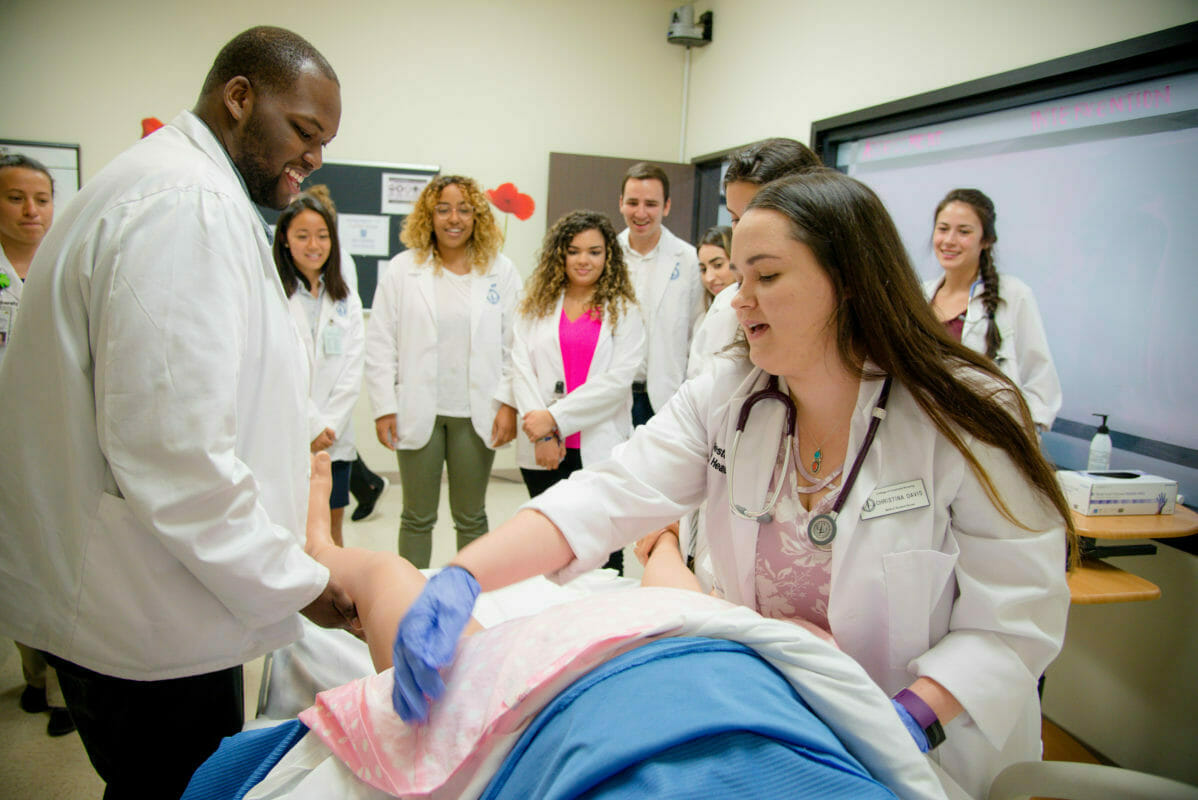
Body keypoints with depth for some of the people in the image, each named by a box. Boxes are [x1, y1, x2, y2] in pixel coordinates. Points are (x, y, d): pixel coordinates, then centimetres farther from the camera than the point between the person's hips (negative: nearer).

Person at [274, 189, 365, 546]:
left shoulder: (345, 299, 10)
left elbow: (352, 370, 4)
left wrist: (330, 426, -6)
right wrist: (310, 427, -12)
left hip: (334, 437, 4)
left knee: (331, 527, 12)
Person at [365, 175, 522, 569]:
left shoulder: (501, 271, 3)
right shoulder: (402, 269, 2)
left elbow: (515, 344, 2)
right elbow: (380, 345, 1)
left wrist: (508, 403, -6)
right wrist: (384, 408, -4)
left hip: (476, 414, 0)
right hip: (419, 413, 0)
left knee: (471, 518, 13)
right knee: (418, 517, 11)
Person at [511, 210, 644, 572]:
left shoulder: (624, 311, 5)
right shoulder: (534, 307, 11)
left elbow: (617, 379, -7)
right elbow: (521, 369, 1)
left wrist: (556, 417, -12)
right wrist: (542, 434, -11)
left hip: (601, 450, -2)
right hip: (543, 451, 2)